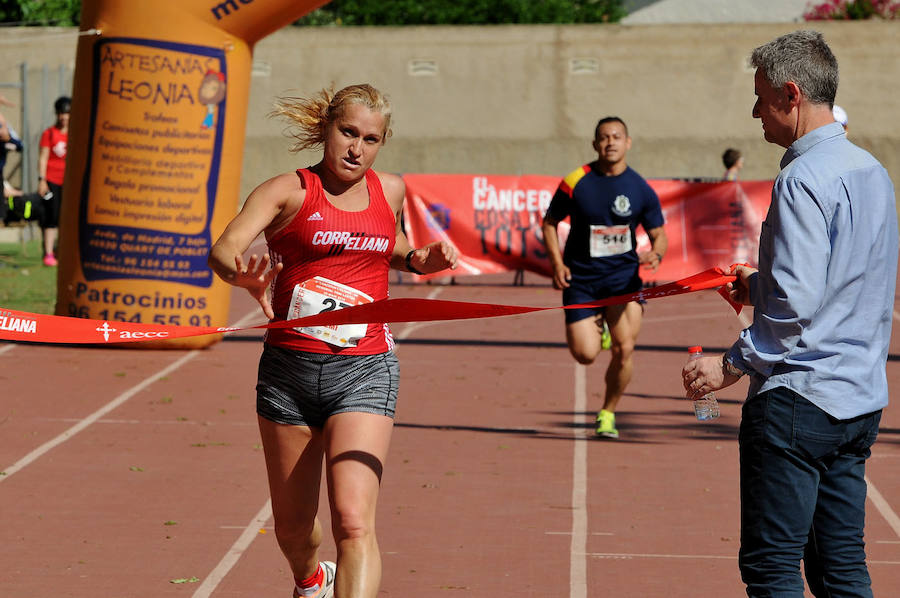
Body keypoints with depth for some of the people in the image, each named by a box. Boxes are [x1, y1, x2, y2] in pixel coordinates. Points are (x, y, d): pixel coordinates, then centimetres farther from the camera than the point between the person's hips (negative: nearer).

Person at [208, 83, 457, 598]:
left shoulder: (391, 190, 8)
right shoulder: (289, 191, -4)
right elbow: (224, 248, -20)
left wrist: (422, 261, 10)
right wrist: (243, 274, -42)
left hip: (364, 370, 0)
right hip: (290, 368, 0)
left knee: (354, 520, -20)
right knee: (293, 530, 15)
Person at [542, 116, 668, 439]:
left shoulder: (641, 190, -3)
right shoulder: (575, 183, -6)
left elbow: (659, 234, 6)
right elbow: (549, 222, 6)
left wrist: (656, 254, -18)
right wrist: (557, 263, -8)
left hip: (623, 276, 0)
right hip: (581, 279, 0)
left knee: (625, 348, -14)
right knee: (585, 354, -9)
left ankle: (608, 413, 8)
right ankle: (596, 325, 29)